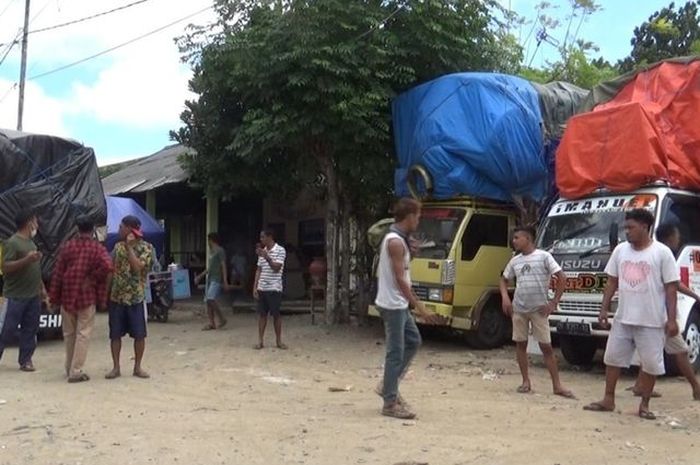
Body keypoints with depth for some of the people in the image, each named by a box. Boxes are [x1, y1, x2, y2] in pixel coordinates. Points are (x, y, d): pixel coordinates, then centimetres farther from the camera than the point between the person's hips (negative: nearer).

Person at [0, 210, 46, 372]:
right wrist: (27, 259, -27)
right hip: (16, 296, -8)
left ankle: (26, 360, 14)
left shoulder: (30, 242, 15)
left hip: (33, 295, 8)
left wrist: (42, 287, 19)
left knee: (30, 330, 8)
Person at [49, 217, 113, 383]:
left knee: (69, 334, 16)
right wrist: (93, 278, -6)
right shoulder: (98, 248, -4)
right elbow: (107, 266, -23)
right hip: (87, 297, -3)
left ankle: (70, 368, 28)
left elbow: (57, 274, 3)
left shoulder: (67, 246, 4)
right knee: (83, 334, 1)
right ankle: (76, 371, -3)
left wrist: (54, 299, 6)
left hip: (67, 296, 3)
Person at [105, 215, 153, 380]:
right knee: (115, 334, 5)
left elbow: (137, 267, -21)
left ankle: (137, 367, 14)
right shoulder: (118, 246, 8)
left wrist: (129, 246, -17)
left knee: (139, 335, 1)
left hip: (136, 298, -3)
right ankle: (116, 368, 14)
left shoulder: (146, 247, -6)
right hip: (116, 297, 4)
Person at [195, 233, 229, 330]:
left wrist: (225, 281, -17)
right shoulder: (211, 251, 19)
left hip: (216, 279, -9)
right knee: (207, 301, 3)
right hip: (209, 279, 9)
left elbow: (223, 266, -13)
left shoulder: (220, 251, -8)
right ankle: (211, 323, 6)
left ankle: (222, 319, -8)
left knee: (211, 299, -21)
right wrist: (200, 276, 26)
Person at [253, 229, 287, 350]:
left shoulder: (280, 250, -6)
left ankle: (279, 341, 12)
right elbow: (259, 270, 12)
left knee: (276, 314, 1)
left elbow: (276, 268, -14)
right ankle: (260, 340, 11)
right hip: (261, 288, 5)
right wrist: (255, 287, 6)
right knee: (262, 314, 6)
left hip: (274, 288, -5)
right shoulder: (262, 251, 11)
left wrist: (266, 256, -21)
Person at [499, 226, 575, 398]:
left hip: (539, 310, -5)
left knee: (546, 347, -3)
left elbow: (562, 279, -8)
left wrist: (554, 303, -11)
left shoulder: (544, 257, -7)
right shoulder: (515, 261, 8)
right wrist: (505, 297, 1)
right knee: (520, 344, 7)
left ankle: (557, 385, 1)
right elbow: (504, 280, 20)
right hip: (519, 309, 5)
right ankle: (526, 381, 18)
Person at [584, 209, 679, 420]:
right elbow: (612, 282, 10)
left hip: (652, 321, -4)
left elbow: (671, 287, -8)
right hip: (623, 318, 5)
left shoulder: (662, 252, -7)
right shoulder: (620, 250, 5)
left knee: (650, 363, 4)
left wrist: (672, 319, -12)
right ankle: (608, 400, 21)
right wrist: (604, 309, 5)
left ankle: (644, 405, 18)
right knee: (613, 358, 9)